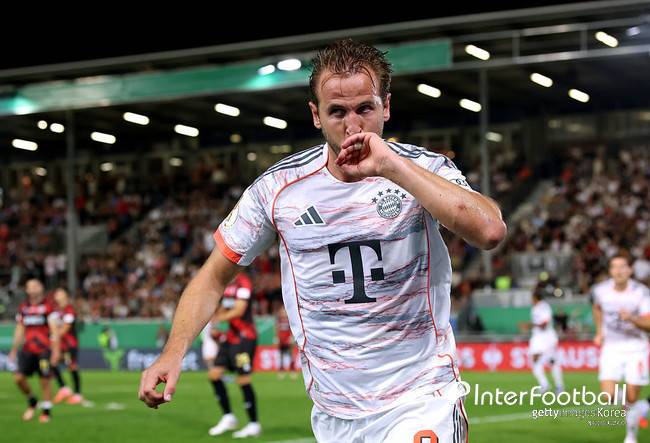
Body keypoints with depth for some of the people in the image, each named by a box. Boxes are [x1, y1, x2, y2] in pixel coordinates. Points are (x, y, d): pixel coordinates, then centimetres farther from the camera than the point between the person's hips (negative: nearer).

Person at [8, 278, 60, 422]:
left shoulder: (47, 307, -4)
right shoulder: (23, 308, 11)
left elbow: (54, 330, -7)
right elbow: (20, 330, 18)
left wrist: (56, 350, -14)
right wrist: (14, 350, 18)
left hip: (44, 350, -4)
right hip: (28, 350, 5)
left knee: (45, 381, -2)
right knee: (19, 377, -6)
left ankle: (46, 411, 10)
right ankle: (31, 401, 18)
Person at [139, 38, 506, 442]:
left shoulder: (425, 169, -6)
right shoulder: (280, 186, -1)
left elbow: (490, 231, -26)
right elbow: (215, 275, 9)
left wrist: (393, 166, -26)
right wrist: (173, 353, -5)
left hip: (422, 399, -2)